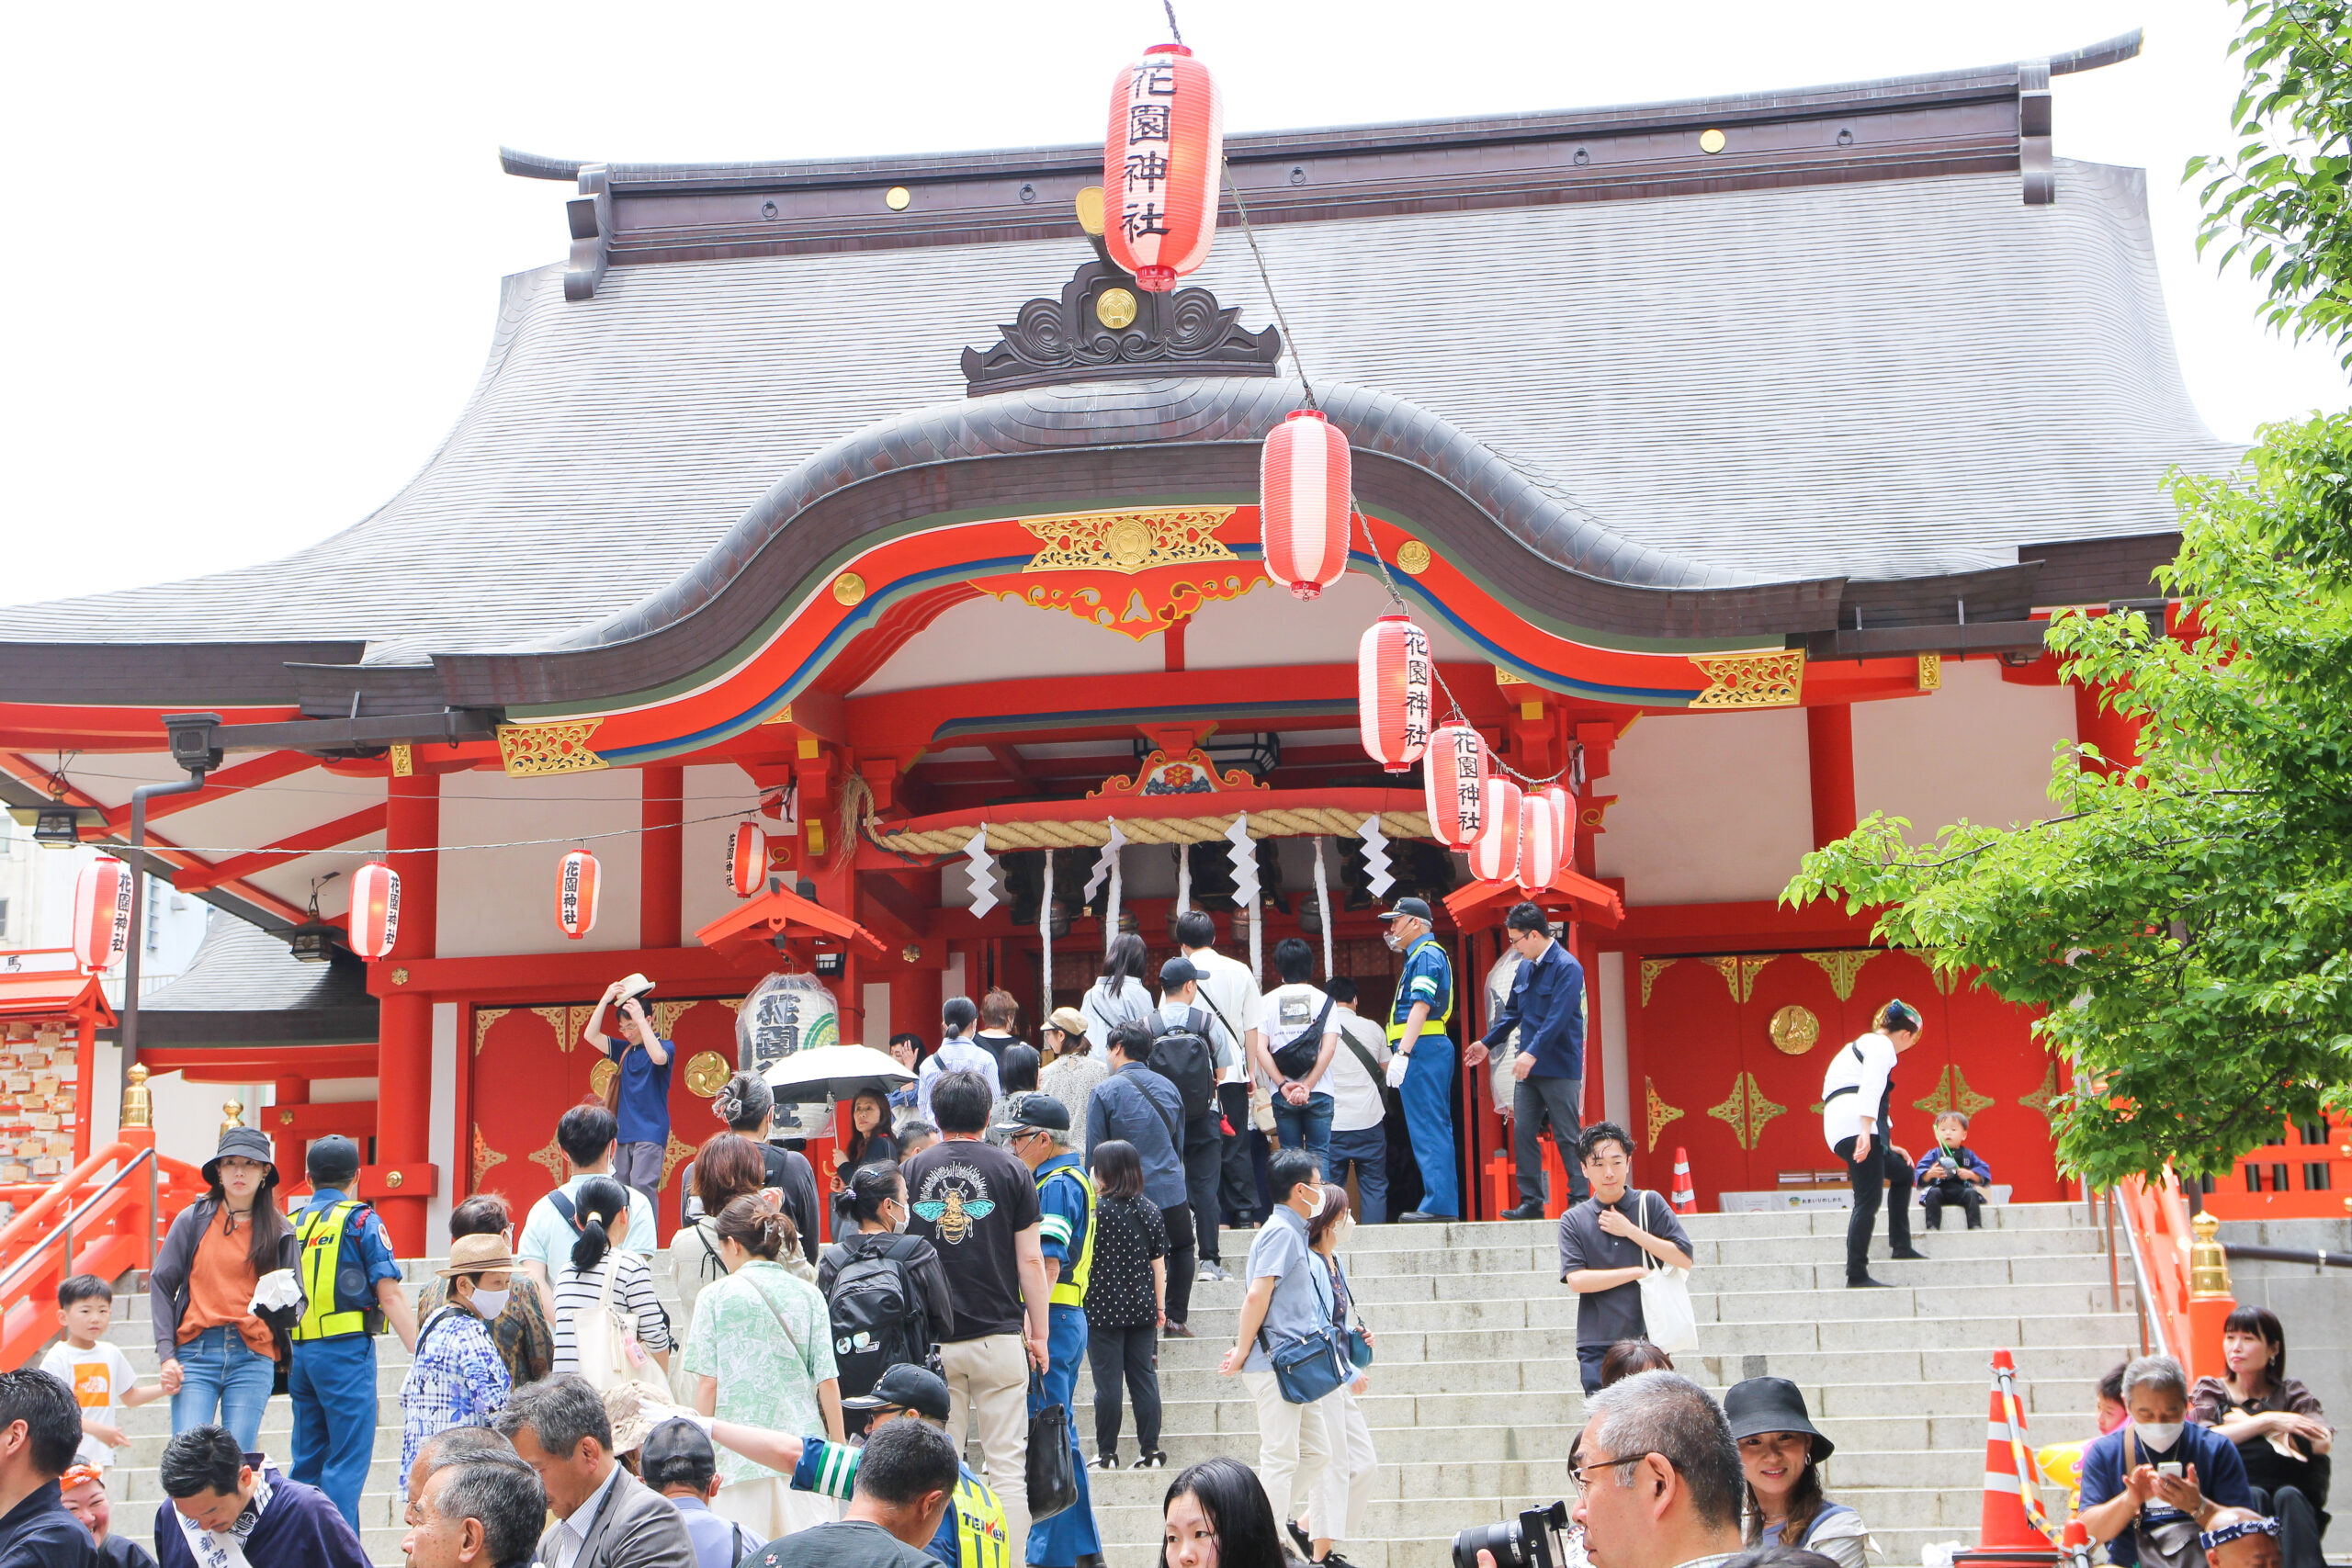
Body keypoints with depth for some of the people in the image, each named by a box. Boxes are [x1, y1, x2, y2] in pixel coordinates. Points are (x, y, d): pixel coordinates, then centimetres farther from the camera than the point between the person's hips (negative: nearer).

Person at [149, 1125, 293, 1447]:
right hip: (196, 1351, -1)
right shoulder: (193, 1220, 6)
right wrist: (166, 1354, -3)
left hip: (252, 1357, 1)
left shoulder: (278, 1231, 9)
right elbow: (161, 1284, 6)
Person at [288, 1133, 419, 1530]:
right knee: (348, 1460, -4)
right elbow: (390, 1294, -10)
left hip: (298, 1351, 6)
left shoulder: (290, 1224, 12)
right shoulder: (360, 1220, -3)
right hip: (346, 1348, -6)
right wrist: (420, 1353, -10)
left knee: (306, 1461, 13)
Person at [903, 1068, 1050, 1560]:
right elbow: (1030, 1260, -2)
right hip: (999, 1335, -1)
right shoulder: (1011, 1171, -1)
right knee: (1006, 1465, 2)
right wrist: (1038, 1333, 7)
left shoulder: (911, 1171, 4)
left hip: (930, 1340, 2)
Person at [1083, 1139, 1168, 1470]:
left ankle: (1106, 1453, 6)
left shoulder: (1096, 1210, -11)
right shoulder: (1149, 1210, 4)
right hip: (1142, 1308, 4)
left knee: (1108, 1382, 0)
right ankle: (1150, 1452, 8)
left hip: (1103, 1309, -4)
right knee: (1144, 1378, 7)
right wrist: (1160, 1306, 16)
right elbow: (1159, 1263, 8)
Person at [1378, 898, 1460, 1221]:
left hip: (1422, 1049, -11)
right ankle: (1444, 1204, 13)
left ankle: (1439, 1204, -13)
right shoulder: (1424, 955, 22)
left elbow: (1421, 1007, -20)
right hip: (1430, 1049, 11)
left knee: (1427, 1129, -11)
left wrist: (1402, 1052, -26)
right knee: (1437, 1129, 11)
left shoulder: (1426, 955, -10)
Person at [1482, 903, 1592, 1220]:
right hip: (1529, 1068, 8)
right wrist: (1487, 1042, 30)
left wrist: (1532, 1053, -30)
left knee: (1568, 1137, -3)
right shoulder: (1525, 970, 12)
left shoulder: (1567, 968, -13)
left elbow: (1558, 1018, -23)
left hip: (1560, 1068, -8)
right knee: (1523, 1133, 4)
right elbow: (1512, 1013, 25)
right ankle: (1531, 1203, 8)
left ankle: (1581, 1202, 3)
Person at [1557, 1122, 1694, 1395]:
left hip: (1648, 1342, 0)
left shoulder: (1650, 1204, 5)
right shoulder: (1573, 1221, 5)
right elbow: (1576, 1279, -7)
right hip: (1598, 1347, 0)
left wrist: (1630, 1231, -7)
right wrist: (1638, 1272, -8)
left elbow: (1684, 1259, -2)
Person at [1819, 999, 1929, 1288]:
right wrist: (1866, 1134, -29)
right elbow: (1871, 1088, -17)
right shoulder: (1882, 1045, -1)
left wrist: (1889, 1146, 37)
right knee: (1869, 1199, -13)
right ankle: (1856, 1275, -17)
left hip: (1839, 1128, 10)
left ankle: (1901, 1246, 21)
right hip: (1855, 1125, -10)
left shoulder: (1863, 1045, 30)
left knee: (1903, 1173, 24)